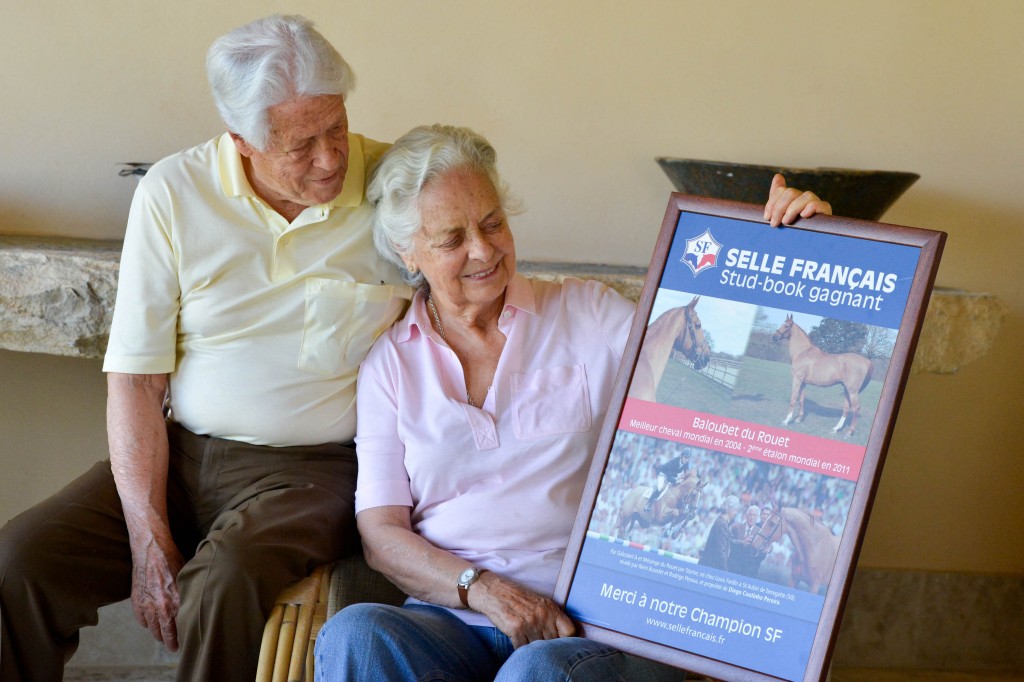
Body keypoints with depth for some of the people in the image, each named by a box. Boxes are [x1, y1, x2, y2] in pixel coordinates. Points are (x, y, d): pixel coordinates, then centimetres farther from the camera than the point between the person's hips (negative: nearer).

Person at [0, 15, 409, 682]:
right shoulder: (174, 192, -2)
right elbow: (136, 376, -1)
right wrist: (149, 540, -11)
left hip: (314, 469, -3)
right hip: (180, 453, 3)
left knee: (226, 585, -33)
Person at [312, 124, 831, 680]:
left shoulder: (588, 314, 12)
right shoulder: (390, 363, 12)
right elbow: (381, 535, 5)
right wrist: (485, 590, -12)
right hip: (452, 615, 2)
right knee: (352, 635, -32)